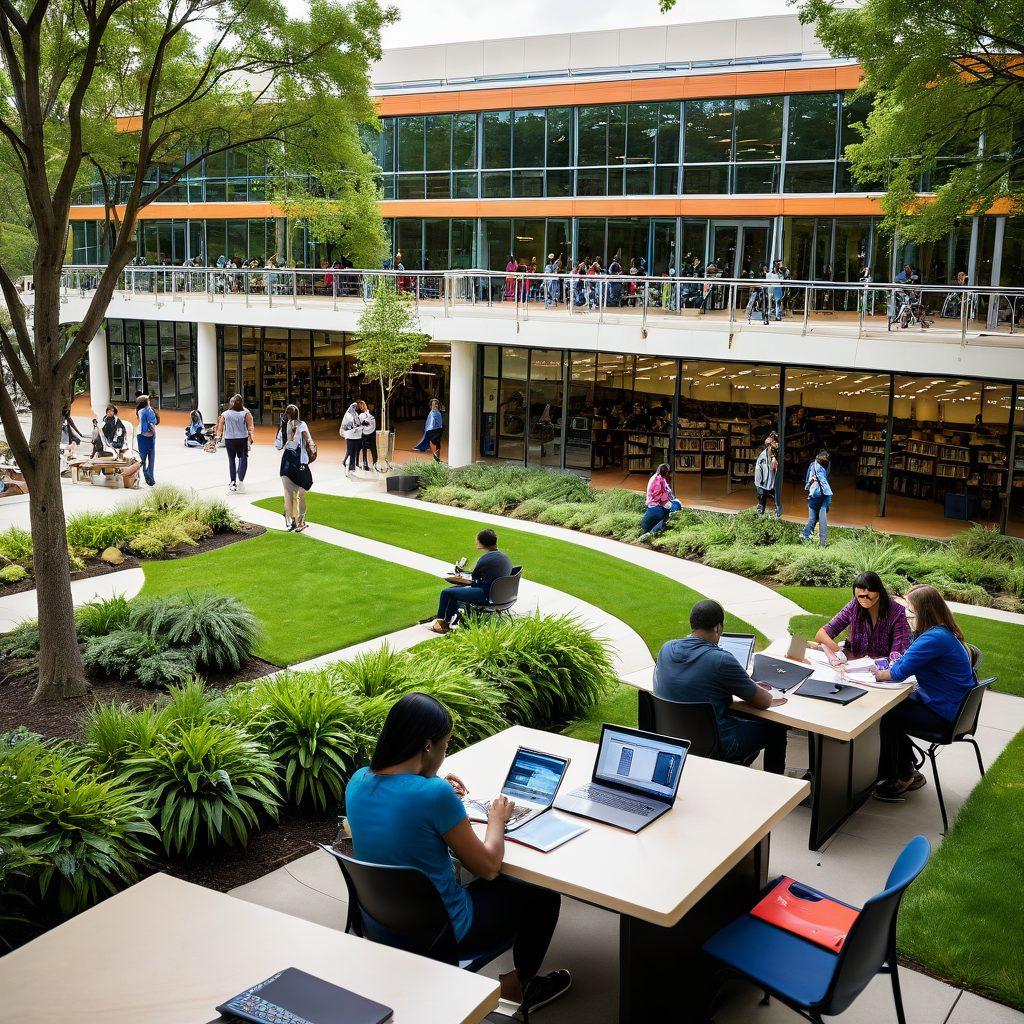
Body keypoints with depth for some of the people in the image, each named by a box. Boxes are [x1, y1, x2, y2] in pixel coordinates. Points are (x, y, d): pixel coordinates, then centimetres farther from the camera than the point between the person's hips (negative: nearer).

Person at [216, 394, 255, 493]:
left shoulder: (224, 414, 0)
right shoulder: (246, 413, -5)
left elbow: (220, 427, 6)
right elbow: (250, 427, -9)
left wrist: (218, 436, 20)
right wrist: (252, 438, -6)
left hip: (229, 440, 2)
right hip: (242, 439, -2)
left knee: (231, 460, 13)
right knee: (243, 458, 2)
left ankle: (233, 482, 17)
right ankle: (240, 480, -16)